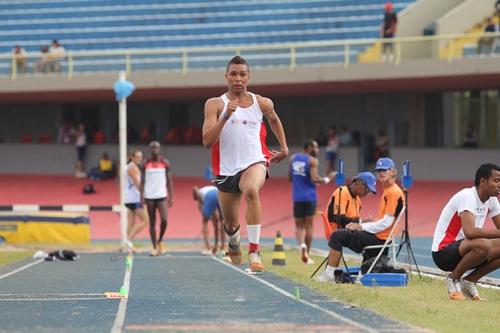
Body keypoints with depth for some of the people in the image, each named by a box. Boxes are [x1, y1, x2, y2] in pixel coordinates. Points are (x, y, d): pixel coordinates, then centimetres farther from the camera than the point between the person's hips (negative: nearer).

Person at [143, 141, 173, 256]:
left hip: (162, 196, -1)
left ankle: (160, 240, 12)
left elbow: (169, 181, 5)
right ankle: (155, 248, 8)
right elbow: (142, 181, 5)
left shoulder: (165, 163, 4)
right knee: (152, 223, 3)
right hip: (149, 196, 1)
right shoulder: (146, 163, 4)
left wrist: (171, 197, -1)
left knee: (164, 220, -13)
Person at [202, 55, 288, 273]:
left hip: (254, 162, -1)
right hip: (227, 168, 1)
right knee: (230, 225, 15)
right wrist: (226, 116, -23)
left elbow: (274, 119, 28)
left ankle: (254, 252, -39)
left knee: (252, 191, -38)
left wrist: (284, 148, 23)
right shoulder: (215, 105, -3)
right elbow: (207, 141, -13)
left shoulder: (262, 104, 4)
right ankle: (234, 243, 54)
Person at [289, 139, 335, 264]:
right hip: (310, 196, -4)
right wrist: (327, 179, -4)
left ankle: (302, 244, -20)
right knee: (308, 225, 6)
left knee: (299, 225, 9)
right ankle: (307, 255, 9)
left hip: (297, 197, 4)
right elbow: (314, 179, -18)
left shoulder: (293, 159, 9)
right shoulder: (312, 161, -8)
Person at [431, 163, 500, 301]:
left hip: (463, 250, 9)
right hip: (443, 252, -9)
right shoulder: (467, 196, -21)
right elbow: (470, 232, -34)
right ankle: (453, 279, -11)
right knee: (482, 245, -35)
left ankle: (469, 281, 5)